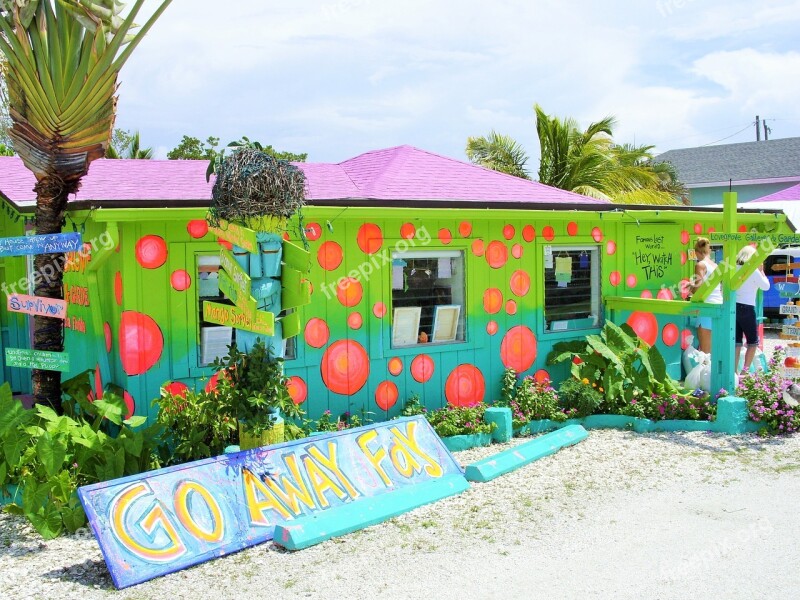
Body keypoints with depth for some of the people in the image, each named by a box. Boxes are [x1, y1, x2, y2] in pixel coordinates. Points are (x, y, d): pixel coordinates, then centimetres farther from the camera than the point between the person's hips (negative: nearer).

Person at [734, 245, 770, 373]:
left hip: (733, 306, 5)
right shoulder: (753, 271, -9)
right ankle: (745, 370, -1)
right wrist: (761, 270, 8)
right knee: (753, 342, 7)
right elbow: (766, 286, 0)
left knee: (736, 342, 10)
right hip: (746, 308, -5)